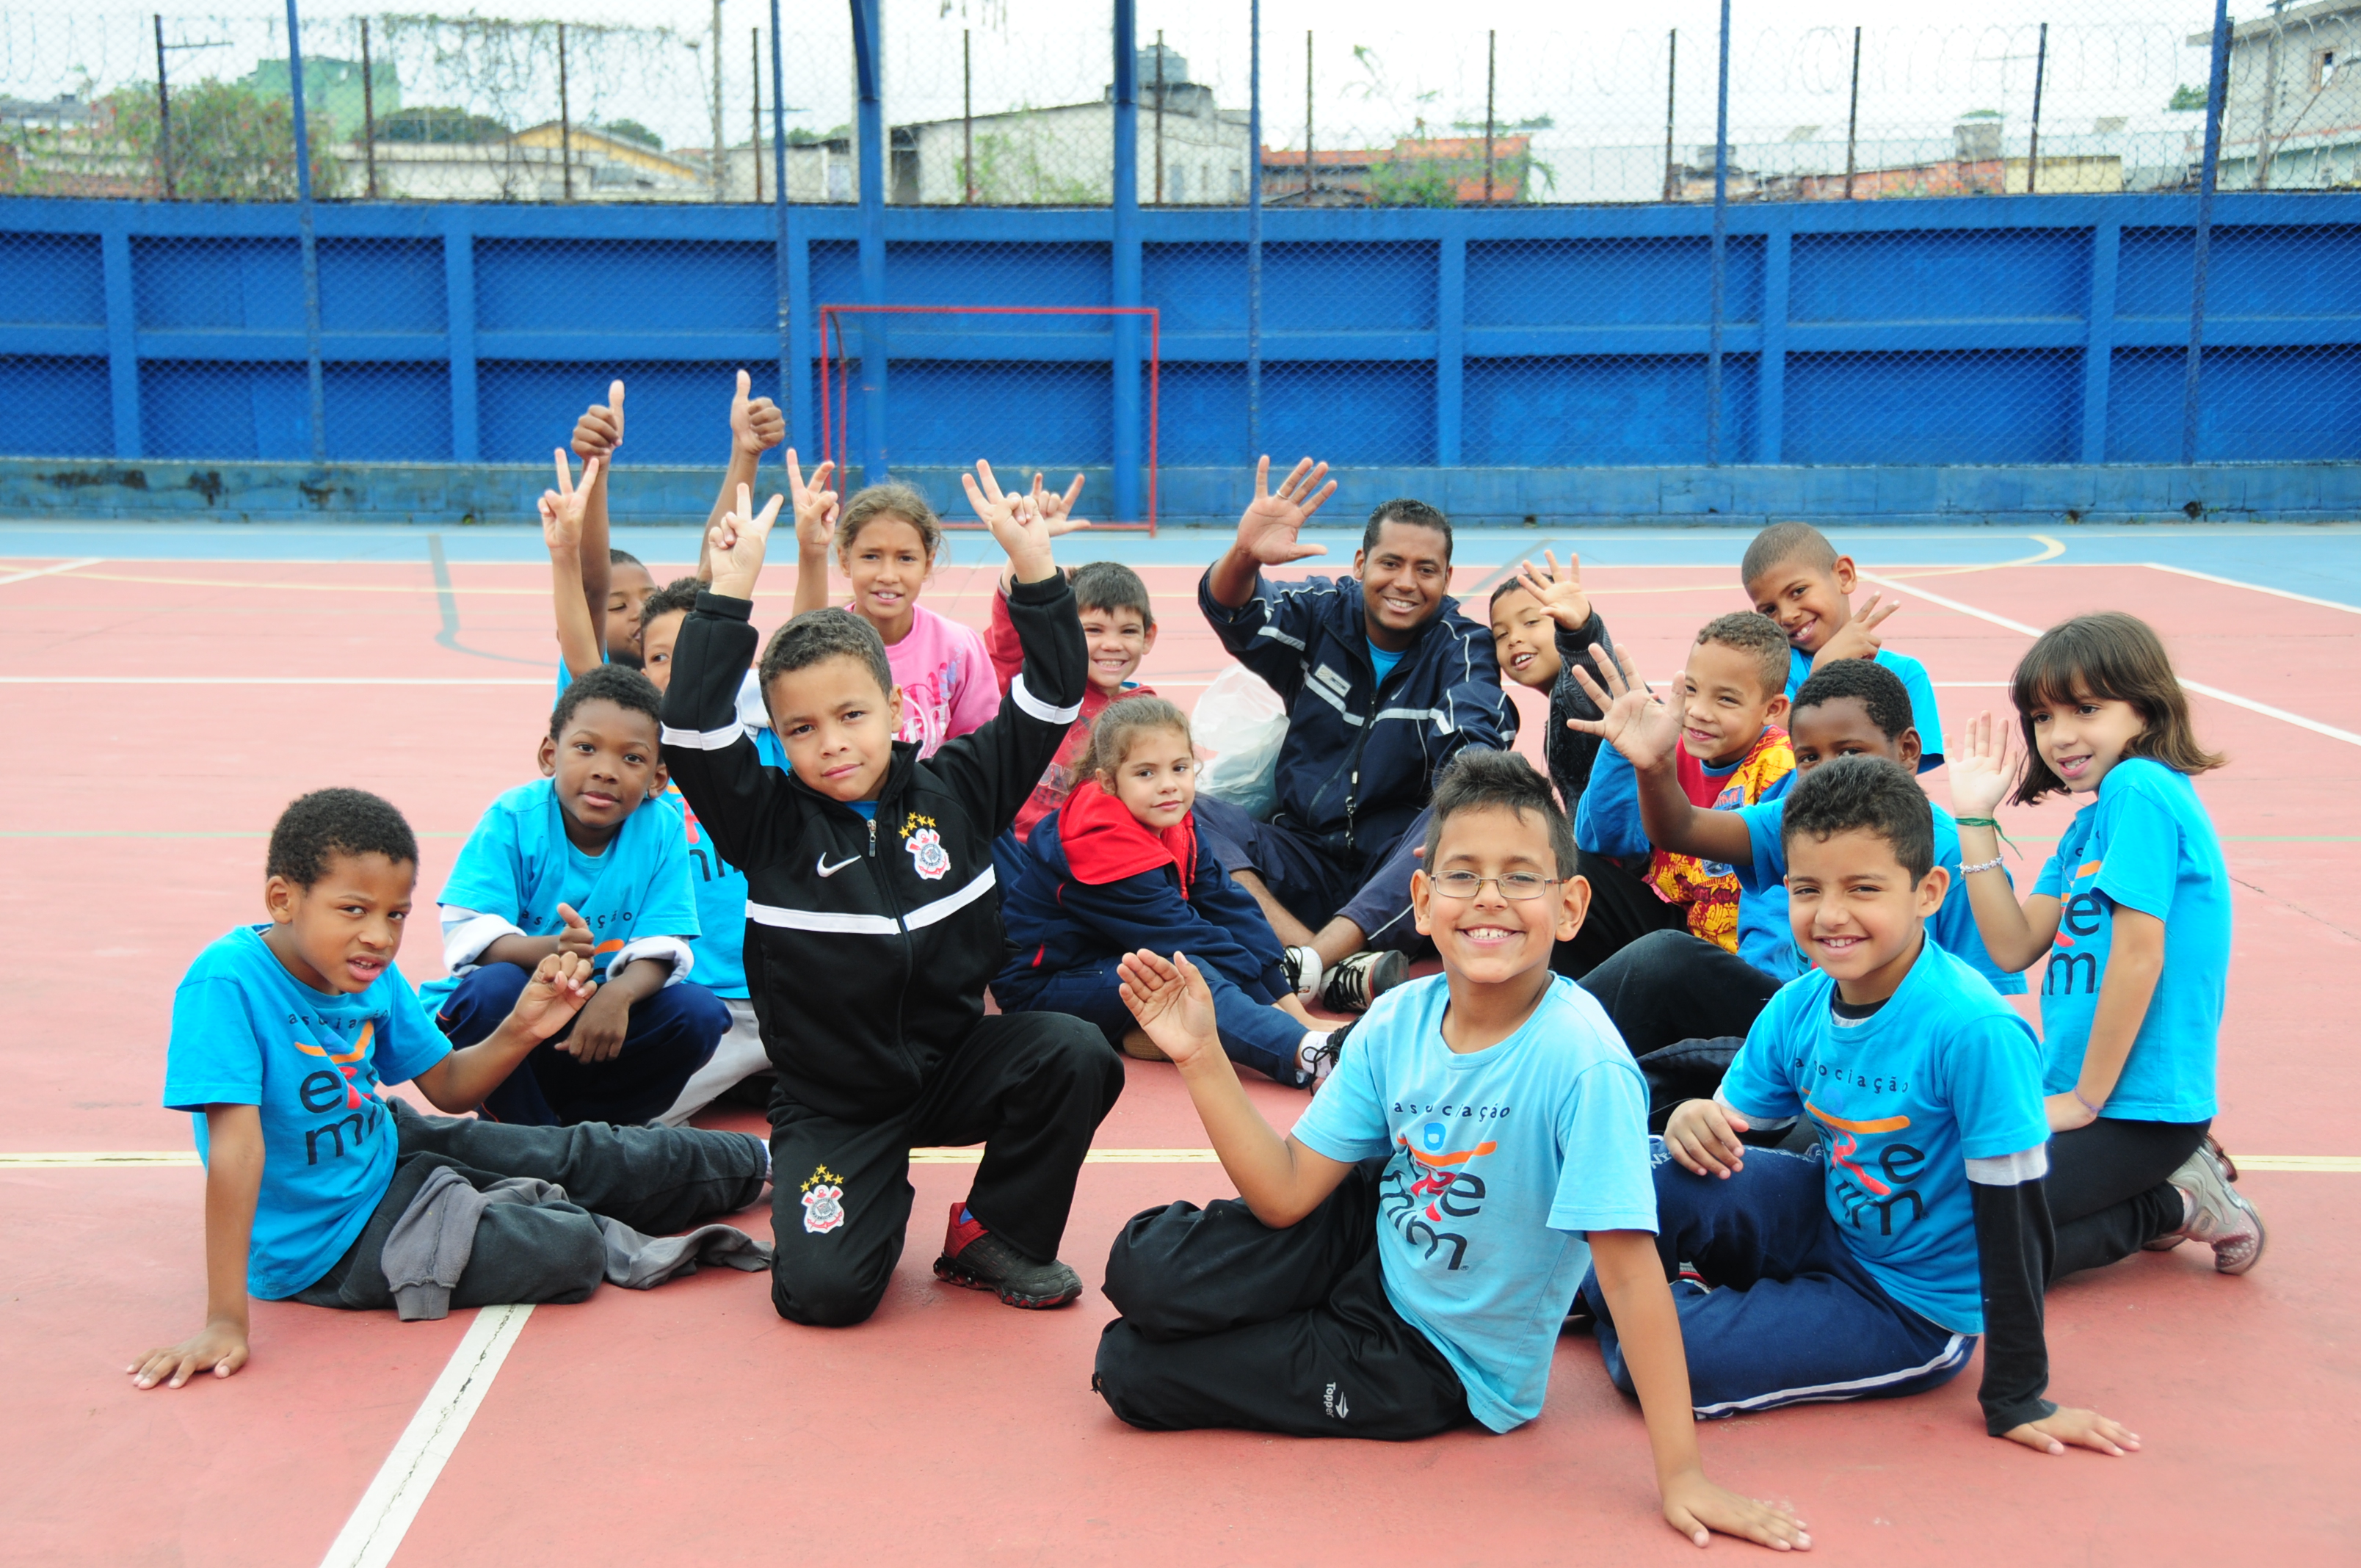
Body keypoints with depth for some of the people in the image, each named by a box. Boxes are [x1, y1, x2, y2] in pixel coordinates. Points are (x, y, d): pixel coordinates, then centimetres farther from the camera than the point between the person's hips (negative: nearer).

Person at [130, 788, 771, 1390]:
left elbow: (448, 1088, 5)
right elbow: (236, 1149, -34)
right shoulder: (228, 980, -29)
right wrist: (226, 1321, -35)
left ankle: (756, 1163, 40)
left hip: (380, 1154, 7)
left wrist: (519, 1031, -13)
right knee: (572, 1249, -17)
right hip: (325, 1244, -7)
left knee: (572, 1155, 17)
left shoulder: (376, 977, -8)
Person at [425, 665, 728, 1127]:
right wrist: (550, 950, -43)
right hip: (508, 1020, -2)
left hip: (595, 1025, 3)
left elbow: (661, 947, -14)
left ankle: (579, 1123, -2)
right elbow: (469, 934, -22)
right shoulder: (514, 818, -14)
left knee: (700, 1012, -20)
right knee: (495, 986, -35)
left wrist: (619, 993, -37)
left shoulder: (662, 830, -7)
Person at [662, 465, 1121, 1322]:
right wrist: (732, 589, -26)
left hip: (953, 1063, 2)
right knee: (824, 1289, -20)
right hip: (832, 1100, -2)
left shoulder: (955, 791, -3)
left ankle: (993, 1234, -1)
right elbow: (692, 731, -23)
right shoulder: (771, 821, -9)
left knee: (1077, 1055, -26)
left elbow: (1051, 695, -5)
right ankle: (879, 1190, 18)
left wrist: (1032, 563, -15)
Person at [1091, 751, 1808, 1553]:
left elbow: (1630, 1267, -29)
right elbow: (1288, 1193, -8)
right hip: (1375, 1246, 5)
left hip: (1445, 1361, -4)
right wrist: (1203, 1057, -16)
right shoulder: (1396, 1021, -13)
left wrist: (1681, 1473, -28)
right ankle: (1303, 1333, 19)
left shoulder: (1580, 1059, -31)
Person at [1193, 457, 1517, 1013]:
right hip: (1305, 858, 2)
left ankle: (1302, 967, -39)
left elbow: (1473, 740, -22)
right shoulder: (1321, 613, 3)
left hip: (1397, 876, -2)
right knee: (1190, 812, -23)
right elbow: (1231, 611, -15)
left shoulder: (1461, 648, -3)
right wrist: (1244, 555, -39)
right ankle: (1341, 972, -42)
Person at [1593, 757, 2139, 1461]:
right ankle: (1609, 1295, 10)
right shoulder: (1796, 1008, -8)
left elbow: (2014, 1214, -22)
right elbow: (1731, 1125, 4)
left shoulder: (1975, 1031, -27)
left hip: (1912, 1309, -5)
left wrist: (2015, 1399, -17)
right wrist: (1695, 1124, -22)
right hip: (1827, 1228, 6)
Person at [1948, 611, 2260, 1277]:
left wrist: (2086, 1098, -14)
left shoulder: (2139, 787, -17)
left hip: (2135, 1103, -10)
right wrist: (1975, 820, 2)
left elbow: (2140, 954, -21)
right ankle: (2169, 1177, 13)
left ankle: (2177, 1206, 1)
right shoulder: (2088, 823, 11)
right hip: (2078, 1089, 10)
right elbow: (2015, 947, 6)